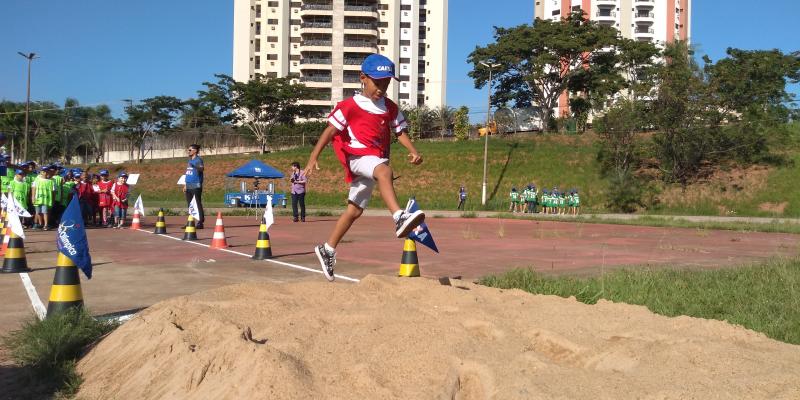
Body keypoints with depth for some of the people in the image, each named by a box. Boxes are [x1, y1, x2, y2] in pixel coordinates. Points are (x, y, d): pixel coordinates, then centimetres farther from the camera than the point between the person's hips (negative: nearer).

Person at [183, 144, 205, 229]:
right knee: (189, 205, 12)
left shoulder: (198, 160, -7)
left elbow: (202, 168, -27)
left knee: (198, 204, -7)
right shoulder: (190, 160, 18)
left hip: (196, 186, -9)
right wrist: (185, 185, 21)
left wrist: (195, 166, -47)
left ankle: (200, 222, -5)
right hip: (188, 186, 9)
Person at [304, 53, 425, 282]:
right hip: (357, 156, -6)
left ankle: (327, 250, 25)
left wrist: (413, 151, -9)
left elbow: (400, 132, 10)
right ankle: (399, 218, -53)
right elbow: (330, 132, -6)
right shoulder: (350, 106, -5)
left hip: (377, 159, 6)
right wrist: (313, 158, -10)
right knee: (384, 170, -37)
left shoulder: (390, 109, 10)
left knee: (355, 210, 11)